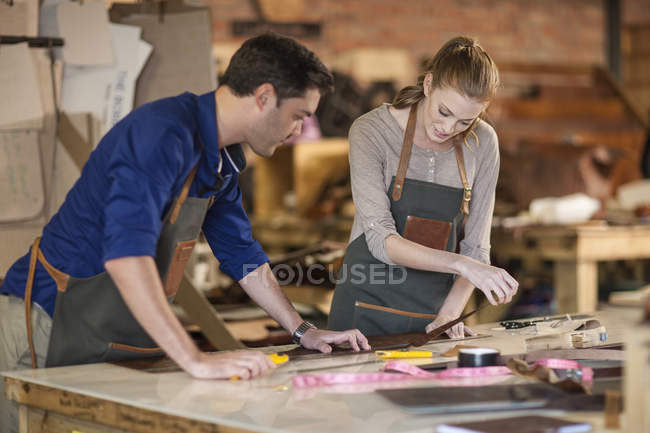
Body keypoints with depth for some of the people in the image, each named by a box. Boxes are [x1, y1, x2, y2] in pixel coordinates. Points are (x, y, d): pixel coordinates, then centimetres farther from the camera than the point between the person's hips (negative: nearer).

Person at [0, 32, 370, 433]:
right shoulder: (162, 133, -23)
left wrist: (303, 331, 20)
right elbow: (126, 251, -35)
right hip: (50, 322, -9)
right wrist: (195, 360, -39)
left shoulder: (222, 159, 9)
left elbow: (242, 255, 23)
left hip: (124, 343, 9)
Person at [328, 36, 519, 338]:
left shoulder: (482, 143, 0)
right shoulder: (371, 131, -10)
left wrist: (449, 314, -10)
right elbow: (381, 240, -18)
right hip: (369, 310, -2)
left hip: (433, 316, 3)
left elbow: (476, 246, 4)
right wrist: (461, 265, -28)